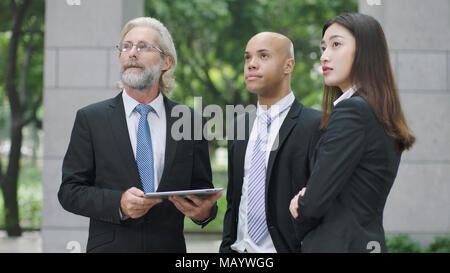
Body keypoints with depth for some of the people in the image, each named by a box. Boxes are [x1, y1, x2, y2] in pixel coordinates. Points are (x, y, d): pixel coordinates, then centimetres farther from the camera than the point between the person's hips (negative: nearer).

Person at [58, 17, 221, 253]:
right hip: (111, 245, -1)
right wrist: (118, 203, -18)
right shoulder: (90, 119, 0)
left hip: (169, 244, 1)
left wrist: (205, 210, -14)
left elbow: (202, 187, 7)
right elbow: (69, 191, -3)